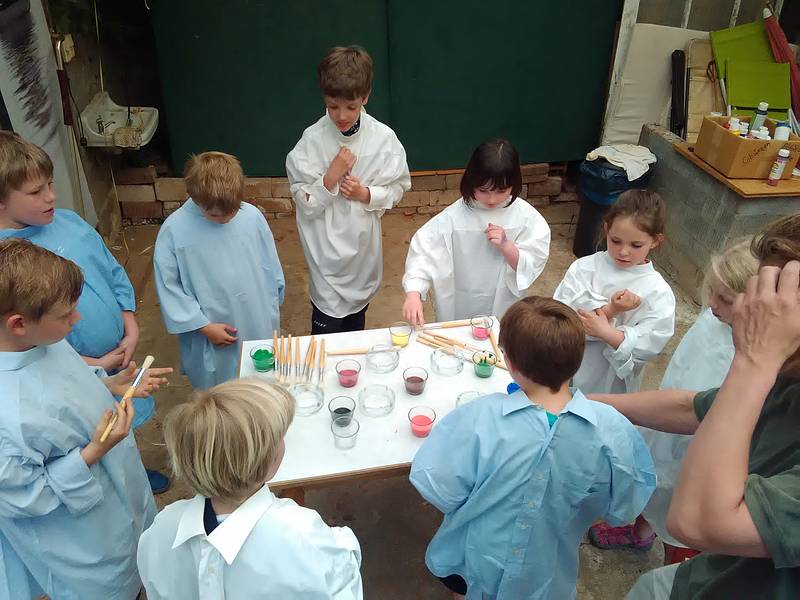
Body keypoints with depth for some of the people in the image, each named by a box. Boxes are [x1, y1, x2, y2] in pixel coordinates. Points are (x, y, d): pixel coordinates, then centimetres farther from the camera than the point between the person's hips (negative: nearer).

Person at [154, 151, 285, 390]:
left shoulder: (252, 216, -12)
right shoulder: (173, 231, -17)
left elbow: (271, 268, 1)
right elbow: (169, 286, -9)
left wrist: (272, 313, 9)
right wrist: (204, 327, -11)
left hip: (259, 327, 2)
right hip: (211, 338, -2)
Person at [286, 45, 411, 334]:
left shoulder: (383, 137, -11)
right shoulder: (312, 139, -15)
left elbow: (398, 187, -2)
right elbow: (303, 198, -11)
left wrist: (365, 194, -20)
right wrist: (331, 176, -27)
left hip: (363, 241, 3)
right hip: (326, 243, -2)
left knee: (357, 317, 24)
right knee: (327, 326, 3)